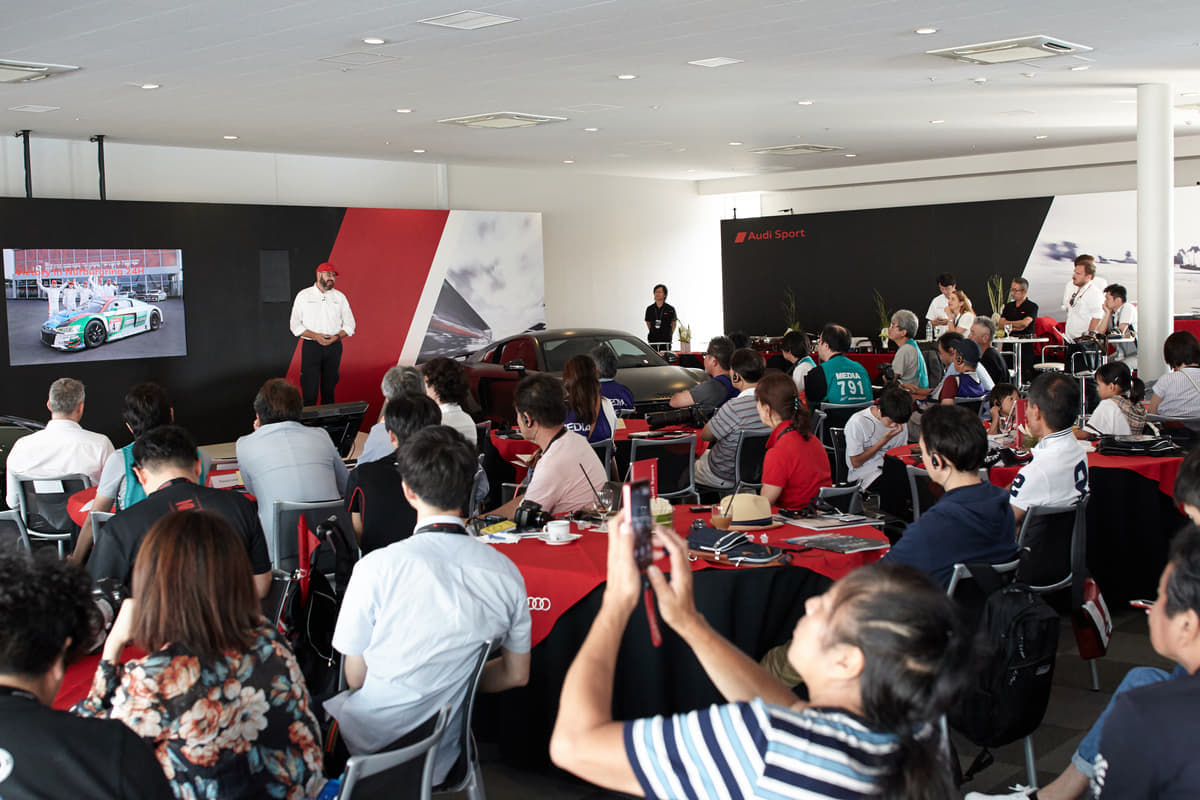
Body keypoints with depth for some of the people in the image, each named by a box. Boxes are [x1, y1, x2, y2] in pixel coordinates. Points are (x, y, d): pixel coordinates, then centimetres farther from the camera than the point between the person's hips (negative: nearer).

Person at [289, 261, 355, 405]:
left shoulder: (339, 297, 10)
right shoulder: (304, 295, 4)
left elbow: (350, 324, 10)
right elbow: (295, 325, 0)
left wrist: (337, 336, -10)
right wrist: (315, 336, -14)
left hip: (334, 346, 2)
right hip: (311, 346, -2)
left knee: (329, 387, 6)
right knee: (310, 388, -7)